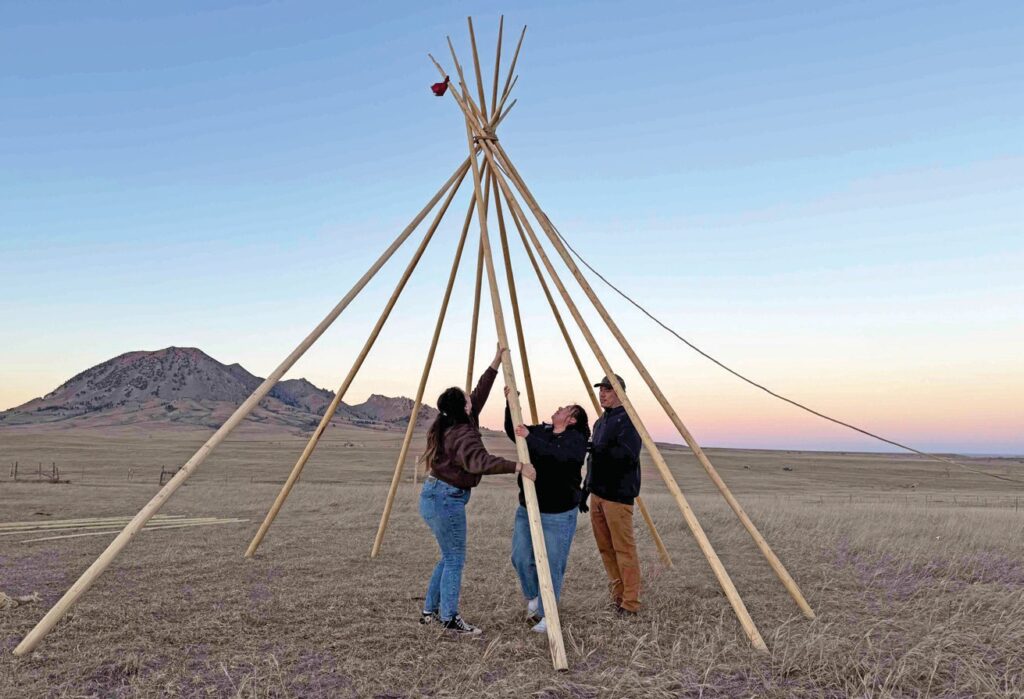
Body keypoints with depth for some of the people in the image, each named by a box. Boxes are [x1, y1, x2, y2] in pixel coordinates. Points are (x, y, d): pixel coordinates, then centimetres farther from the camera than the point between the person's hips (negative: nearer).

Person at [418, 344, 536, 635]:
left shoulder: (452, 425, 8)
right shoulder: (462, 434, -20)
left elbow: (480, 394, 13)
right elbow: (480, 461, -38)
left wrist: (497, 362, 14)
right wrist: (517, 467, -42)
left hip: (435, 496, 10)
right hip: (446, 500, -10)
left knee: (450, 556, 19)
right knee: (455, 559, 1)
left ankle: (430, 611, 26)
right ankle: (450, 618, 10)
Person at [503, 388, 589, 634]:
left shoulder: (575, 439, -12)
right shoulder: (541, 431, 8)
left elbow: (558, 456, -30)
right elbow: (512, 431, 11)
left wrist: (529, 438, -31)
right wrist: (510, 403, -1)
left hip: (558, 514, -6)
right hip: (527, 509, 6)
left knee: (551, 565, 0)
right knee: (521, 558, 7)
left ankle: (546, 615, 17)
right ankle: (533, 597, 34)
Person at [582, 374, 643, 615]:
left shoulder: (627, 420, -10)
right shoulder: (600, 422, 18)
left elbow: (627, 455, -23)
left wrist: (595, 449, -26)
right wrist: (586, 489, 21)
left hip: (618, 495, -9)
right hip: (597, 493, 9)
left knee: (624, 549, -4)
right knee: (605, 548, 12)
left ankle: (630, 602, 4)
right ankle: (618, 596, 22)